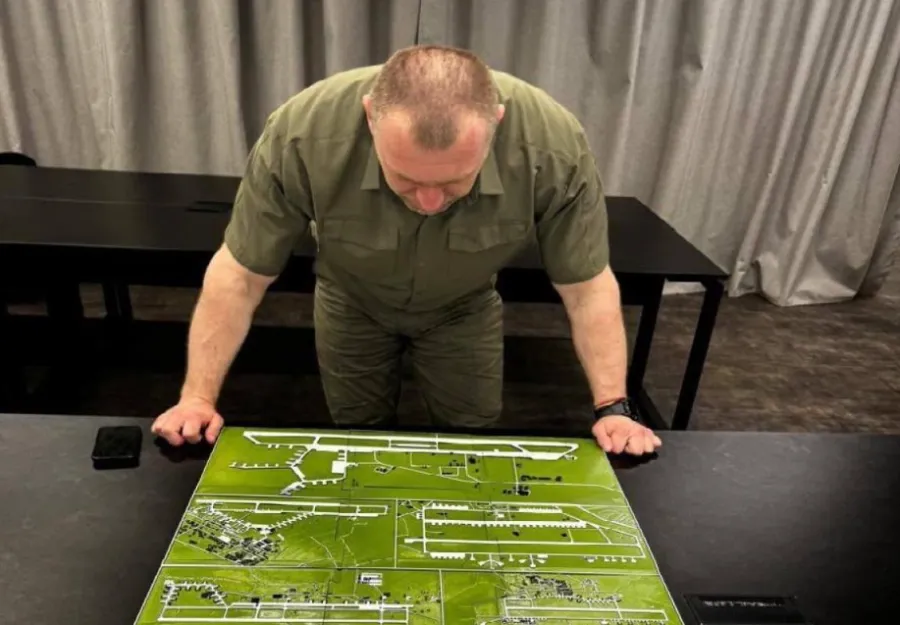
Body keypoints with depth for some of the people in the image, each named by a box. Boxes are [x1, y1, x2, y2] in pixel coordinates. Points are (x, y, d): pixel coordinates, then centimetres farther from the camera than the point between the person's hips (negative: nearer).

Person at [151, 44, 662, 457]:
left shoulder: (555, 146, -36)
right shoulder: (301, 135, -38)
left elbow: (586, 285, -22)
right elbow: (240, 275, -25)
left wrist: (613, 407, -23)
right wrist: (199, 396, -23)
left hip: (463, 308, 1)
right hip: (352, 300, 0)